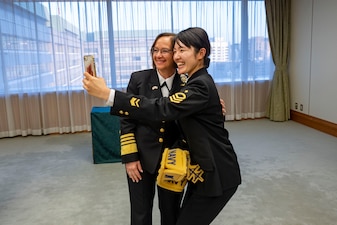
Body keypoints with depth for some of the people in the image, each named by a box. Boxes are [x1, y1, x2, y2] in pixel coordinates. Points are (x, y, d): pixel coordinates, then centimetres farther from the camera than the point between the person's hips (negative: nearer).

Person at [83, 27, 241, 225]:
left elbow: (161, 109, -34)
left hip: (217, 174, -9)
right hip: (204, 170, 9)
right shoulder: (196, 82, 9)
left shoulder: (201, 86, -22)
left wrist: (107, 93, -38)